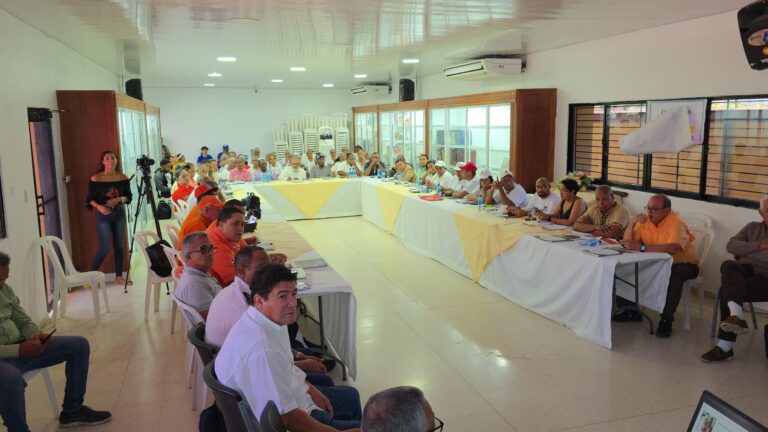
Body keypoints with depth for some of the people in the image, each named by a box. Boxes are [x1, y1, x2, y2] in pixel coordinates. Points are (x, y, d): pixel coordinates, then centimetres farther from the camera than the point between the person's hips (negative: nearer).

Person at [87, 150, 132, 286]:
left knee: (120, 246, 8)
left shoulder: (123, 178, 0)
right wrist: (99, 206, -23)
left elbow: (129, 197, 5)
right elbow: (90, 199, -5)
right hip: (103, 215, -4)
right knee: (104, 248, -7)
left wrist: (119, 199, -15)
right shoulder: (95, 178, -9)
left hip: (119, 213, 4)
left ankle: (119, 276, 20)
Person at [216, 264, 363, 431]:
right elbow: (285, 417, -32)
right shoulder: (261, 350, -36)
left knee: (351, 396, 28)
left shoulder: (273, 317, -7)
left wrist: (311, 390, 10)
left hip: (289, 394, 10)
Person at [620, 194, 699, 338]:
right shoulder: (646, 221, -2)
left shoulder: (676, 223, -22)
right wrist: (632, 222, -18)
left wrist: (641, 247, -44)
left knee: (674, 275, -37)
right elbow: (627, 241, -3)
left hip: (684, 264, -6)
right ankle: (633, 309, 4)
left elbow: (672, 248, -41)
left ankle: (666, 320, -24)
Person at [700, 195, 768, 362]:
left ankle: (725, 346, -30)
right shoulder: (753, 227, 25)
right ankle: (736, 315, -47)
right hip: (744, 273, 3)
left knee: (727, 289, -30)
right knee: (729, 265, -32)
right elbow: (731, 245, 7)